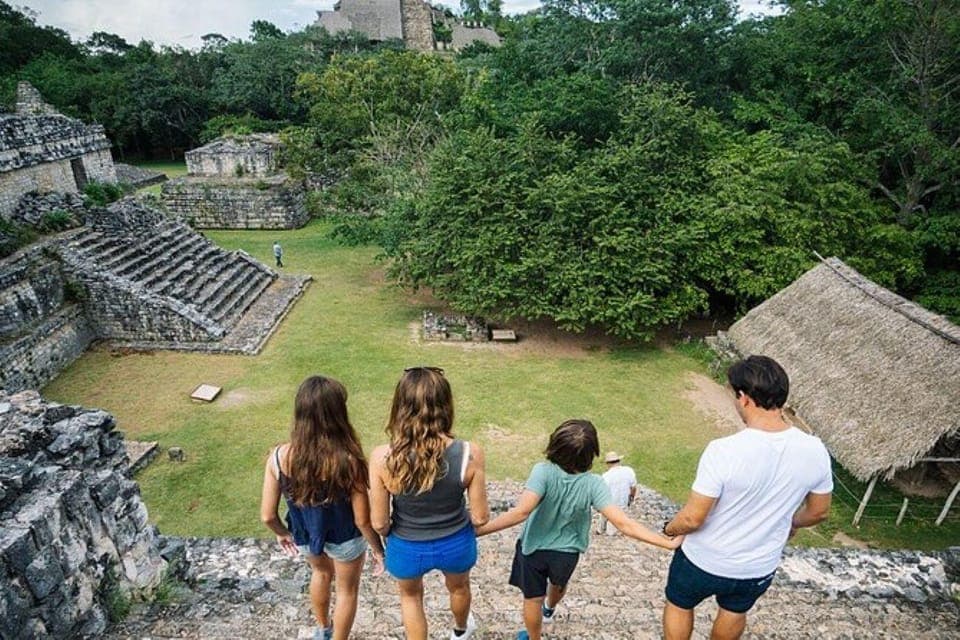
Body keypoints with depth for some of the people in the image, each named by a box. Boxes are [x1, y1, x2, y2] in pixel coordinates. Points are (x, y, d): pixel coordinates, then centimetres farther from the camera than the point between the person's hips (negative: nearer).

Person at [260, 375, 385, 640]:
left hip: (304, 537, 4)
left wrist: (282, 533, 9)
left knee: (321, 573, 37)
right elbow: (363, 520, -22)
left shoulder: (279, 457, -26)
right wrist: (378, 549, -3)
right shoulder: (348, 460, -34)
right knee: (347, 590, 28)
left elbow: (267, 516, -13)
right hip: (345, 540, -4)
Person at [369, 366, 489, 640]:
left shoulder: (382, 458, -29)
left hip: (407, 548, -1)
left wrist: (389, 534, 7)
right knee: (458, 587, 36)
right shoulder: (470, 454, -28)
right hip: (456, 544, 1)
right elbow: (480, 517, -15)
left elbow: (379, 523, -16)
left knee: (410, 596, 34)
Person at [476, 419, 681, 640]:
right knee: (559, 584, 36)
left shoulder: (543, 472, -33)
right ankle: (549, 608, 67)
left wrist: (476, 530, -41)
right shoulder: (593, 484, -27)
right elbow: (624, 524, -31)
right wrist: (669, 543, -24)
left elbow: (521, 512, -42)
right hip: (566, 553, 3)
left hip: (533, 547, -3)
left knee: (533, 598, 23)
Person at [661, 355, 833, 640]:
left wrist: (670, 529, -4)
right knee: (735, 611, 34)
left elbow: (693, 519, -26)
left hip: (705, 562, -4)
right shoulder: (815, 451, -18)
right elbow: (819, 512, 0)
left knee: (679, 605, 27)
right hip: (759, 568, 4)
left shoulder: (724, 451, -34)